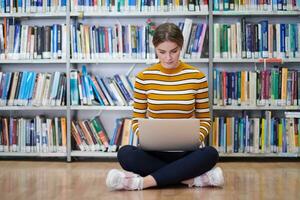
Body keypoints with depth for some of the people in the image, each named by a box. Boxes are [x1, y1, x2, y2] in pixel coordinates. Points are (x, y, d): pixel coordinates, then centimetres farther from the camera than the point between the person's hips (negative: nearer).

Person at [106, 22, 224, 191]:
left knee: (210, 154, -33)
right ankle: (192, 178, -25)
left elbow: (205, 120, 5)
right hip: (154, 151, 0)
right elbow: (137, 119, 6)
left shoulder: (197, 77, -2)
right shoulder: (144, 78, -1)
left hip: (185, 152, 0)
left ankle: (144, 182, -28)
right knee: (125, 154, -31)